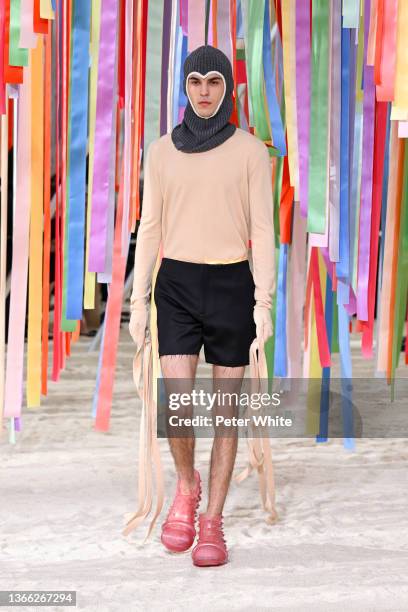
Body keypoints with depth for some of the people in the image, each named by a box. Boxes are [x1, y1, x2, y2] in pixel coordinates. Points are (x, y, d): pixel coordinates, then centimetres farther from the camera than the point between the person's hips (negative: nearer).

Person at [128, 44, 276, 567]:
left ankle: (212, 521, 13)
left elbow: (262, 229, -2)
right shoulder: (161, 151, 6)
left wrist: (264, 302, -9)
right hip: (177, 285, 1)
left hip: (231, 286, -1)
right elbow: (150, 228, 7)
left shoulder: (250, 150, 1)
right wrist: (138, 299, 2)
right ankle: (186, 485, 17)